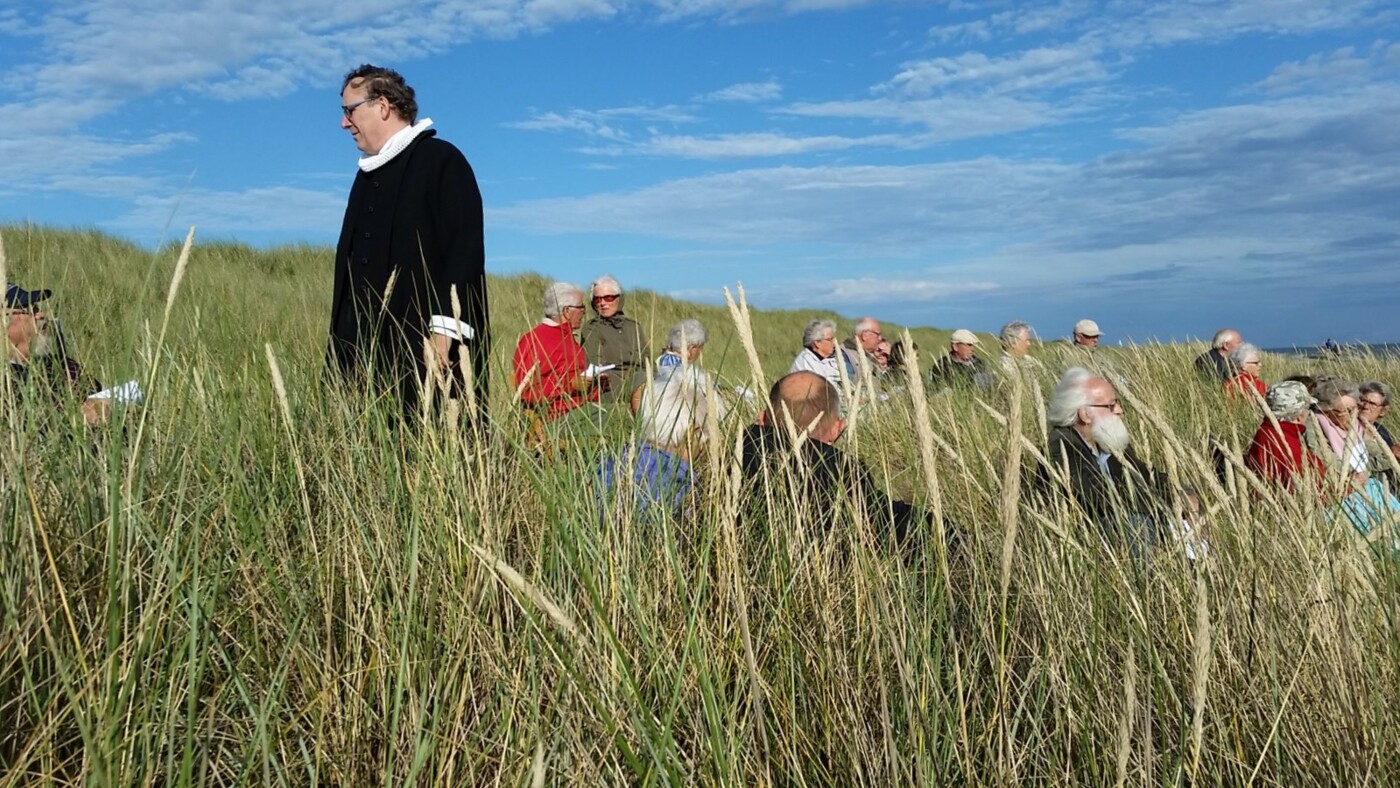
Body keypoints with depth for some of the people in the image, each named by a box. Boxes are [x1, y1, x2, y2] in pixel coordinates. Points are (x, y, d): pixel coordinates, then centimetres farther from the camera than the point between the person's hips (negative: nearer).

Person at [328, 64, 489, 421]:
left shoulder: (441, 160, -2)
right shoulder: (368, 175, 22)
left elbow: (464, 252, -12)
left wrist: (443, 332, -20)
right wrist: (340, 344, 19)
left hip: (427, 351, -7)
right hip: (368, 350, 7)